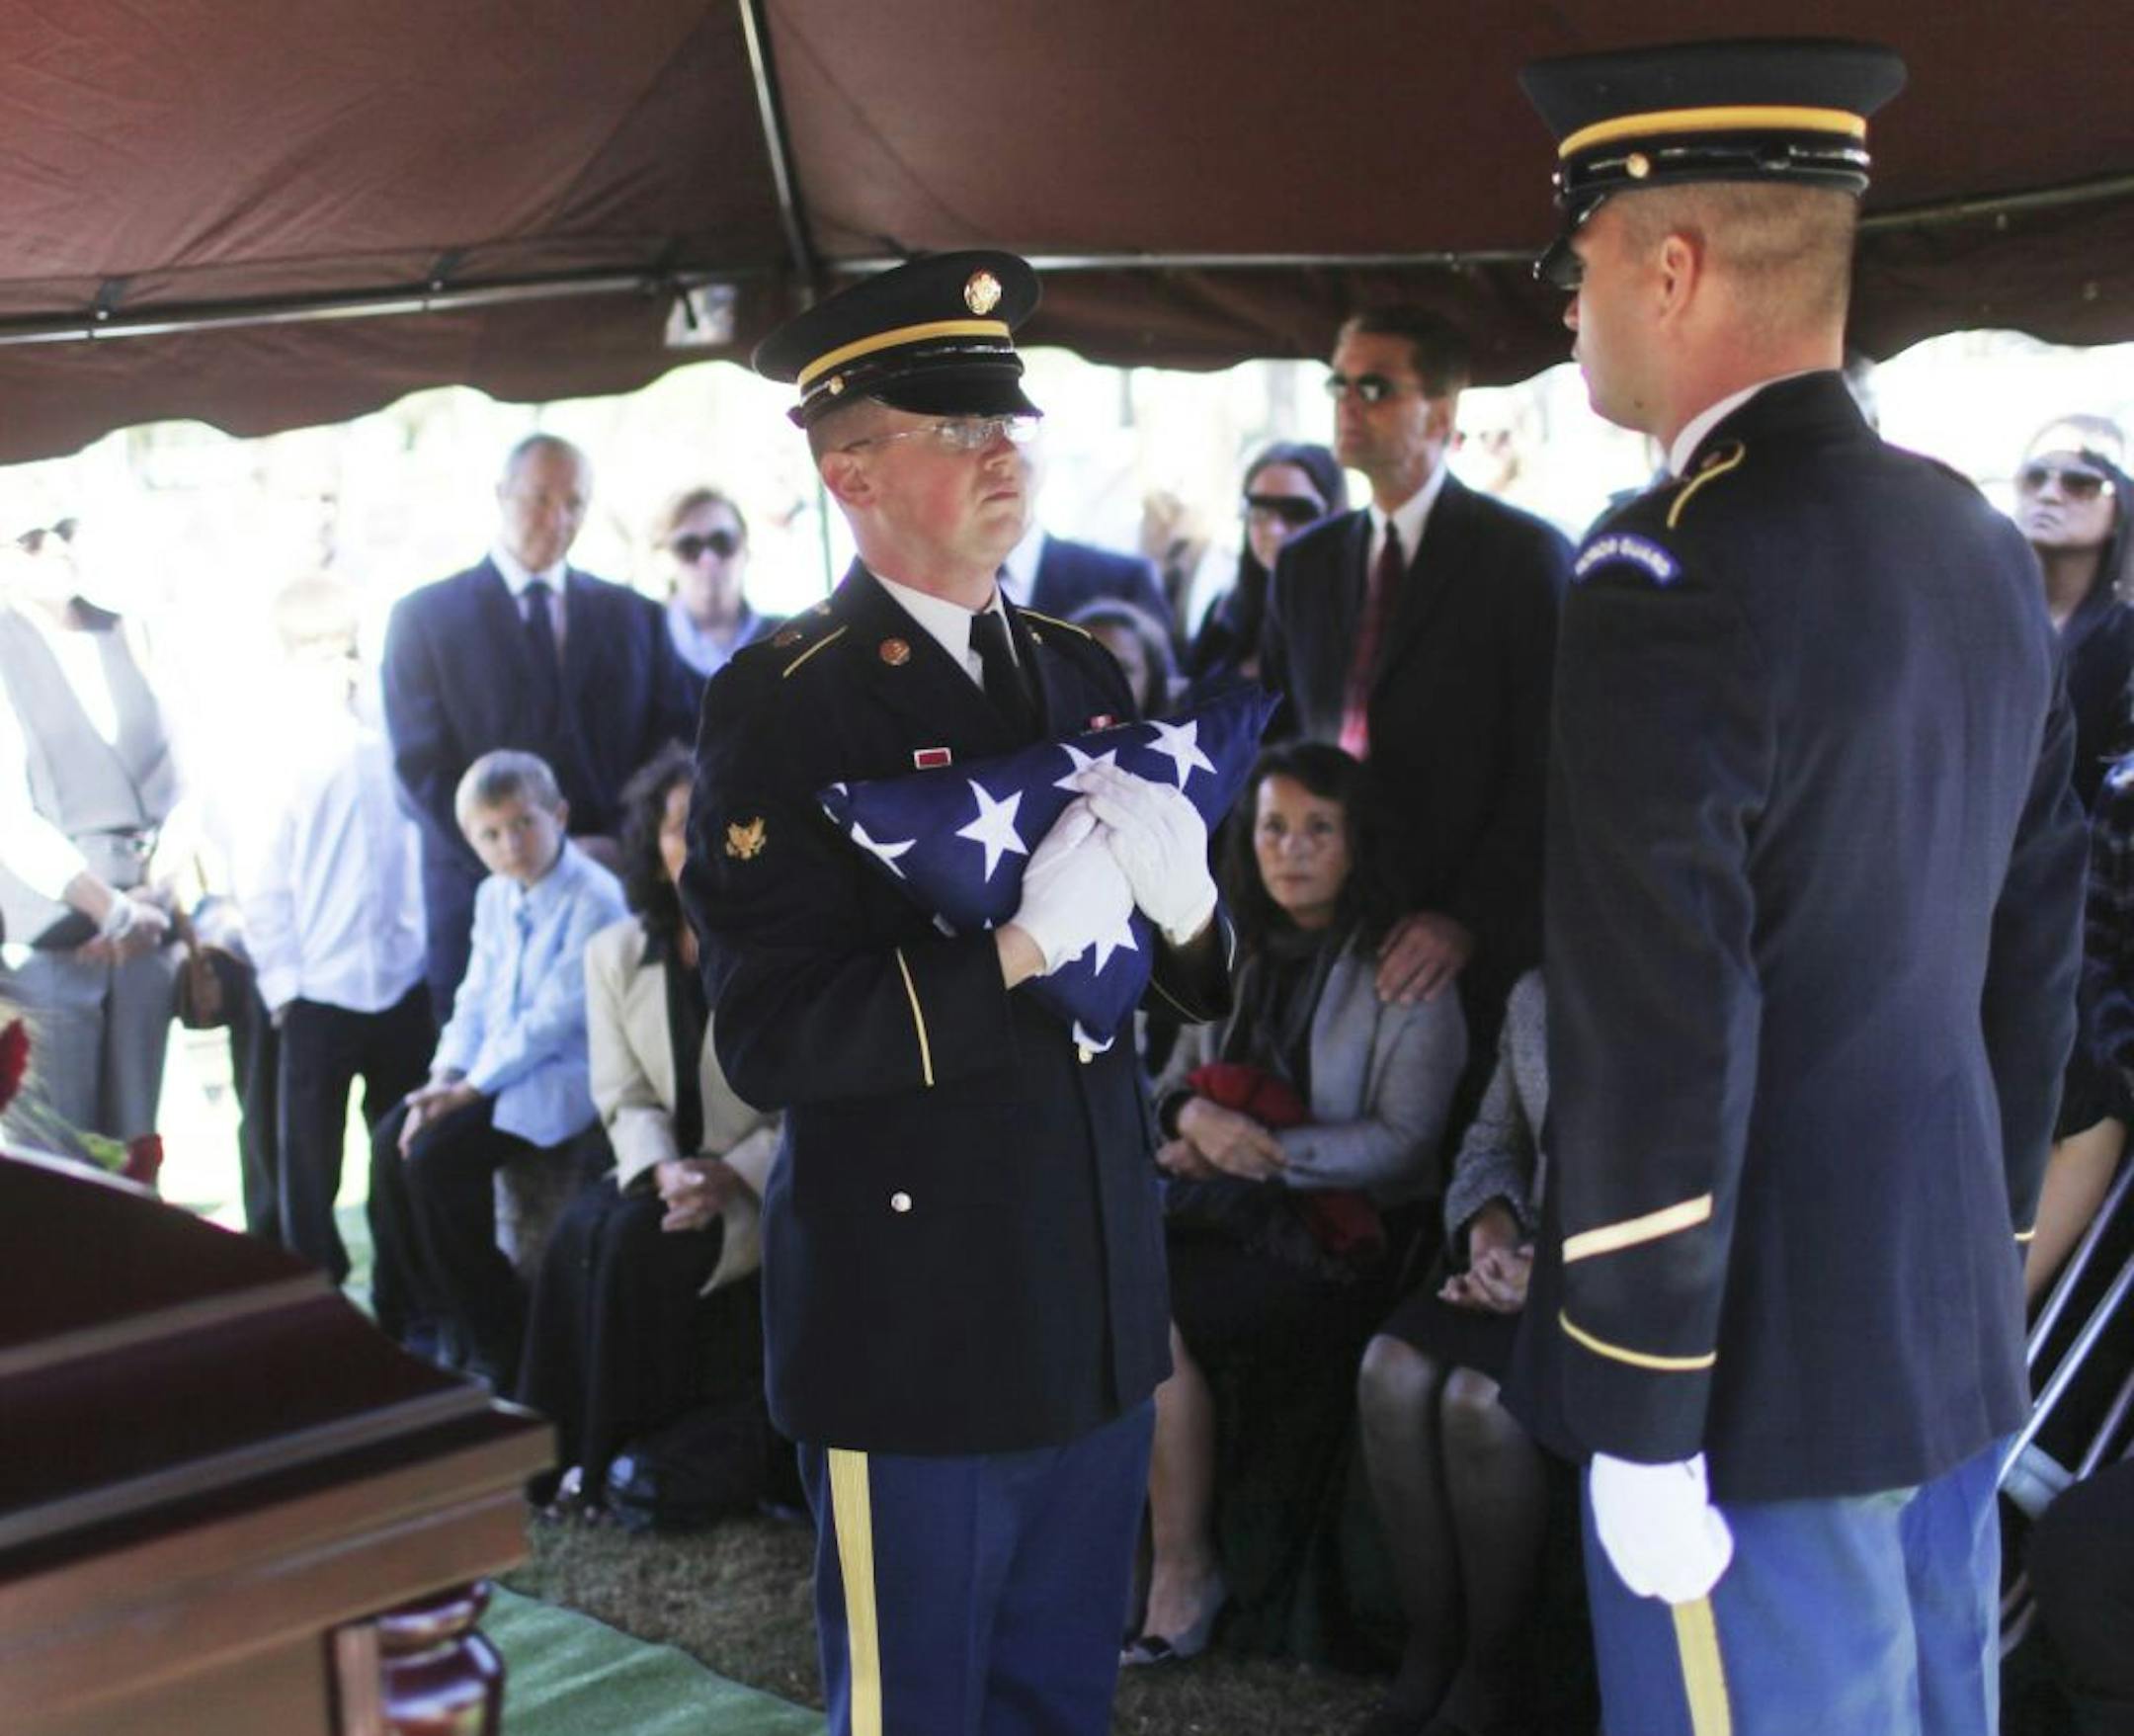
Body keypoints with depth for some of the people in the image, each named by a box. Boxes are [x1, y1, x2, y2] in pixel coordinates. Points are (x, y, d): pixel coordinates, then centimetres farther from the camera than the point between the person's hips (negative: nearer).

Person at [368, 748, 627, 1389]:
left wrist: (471, 1087, -18)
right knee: (389, 1143, -6)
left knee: (437, 1158, -21)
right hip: (494, 1066, 8)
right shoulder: (494, 896, 11)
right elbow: (475, 1000, 13)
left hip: (561, 1074, -8)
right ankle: (412, 1318, 9)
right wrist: (446, 1075, -5)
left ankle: (497, 1345, -8)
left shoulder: (594, 899, -16)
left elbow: (556, 1017, -20)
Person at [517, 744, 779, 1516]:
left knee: (639, 1243, -27)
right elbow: (624, 1096, 2)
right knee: (580, 1232, -24)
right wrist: (663, 1169, -19)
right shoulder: (615, 954, 5)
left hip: (766, 1183, -4)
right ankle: (567, 1445, -11)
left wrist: (730, 1175, -22)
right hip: (667, 1173, 4)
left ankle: (629, 1454, -10)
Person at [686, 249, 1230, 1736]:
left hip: (1100, 1305, 6)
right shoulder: (785, 705, -11)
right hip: (916, 1323, -6)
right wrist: (1022, 952, -25)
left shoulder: (1079, 673, 8)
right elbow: (772, 1040, -19)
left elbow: (1203, 986, 10)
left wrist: (1181, 893, -12)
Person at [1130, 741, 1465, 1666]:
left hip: (1348, 1232, -6)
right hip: (1236, 1206, 6)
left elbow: (1402, 1139, -10)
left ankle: (1183, 1575, -12)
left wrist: (1263, 1153, -18)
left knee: (1150, 1306, -26)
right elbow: (1177, 1077, 17)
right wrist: (1194, 1114, -7)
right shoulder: (1239, 956, 15)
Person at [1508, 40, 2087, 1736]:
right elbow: (2039, 947, 12)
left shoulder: (1674, 574, -20)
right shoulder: (1984, 548, 6)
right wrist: (1982, 1244, 20)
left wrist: (1639, 1424, -14)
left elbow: (1652, 1043, -22)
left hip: (1763, 1363, -8)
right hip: (1955, 1336, 8)